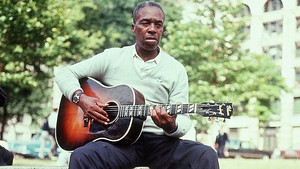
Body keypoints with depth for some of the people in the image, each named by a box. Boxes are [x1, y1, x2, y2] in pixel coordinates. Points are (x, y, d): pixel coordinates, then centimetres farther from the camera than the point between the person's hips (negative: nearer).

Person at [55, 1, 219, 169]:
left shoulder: (176, 69, 8)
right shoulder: (112, 57, 9)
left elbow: (183, 119, 2)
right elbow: (65, 73, 12)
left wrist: (172, 127, -23)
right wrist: (81, 98, -8)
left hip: (160, 142, 1)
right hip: (118, 139, 0)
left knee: (206, 155, -27)